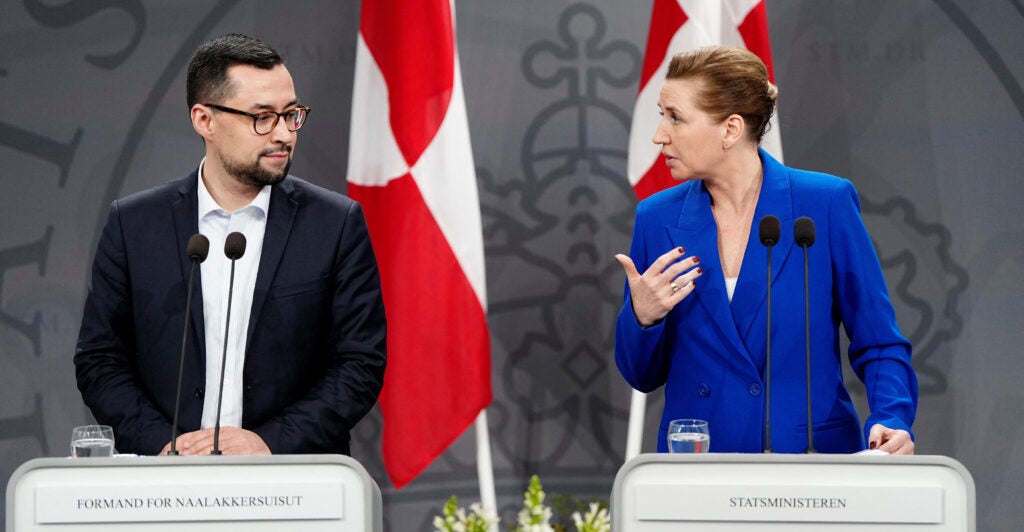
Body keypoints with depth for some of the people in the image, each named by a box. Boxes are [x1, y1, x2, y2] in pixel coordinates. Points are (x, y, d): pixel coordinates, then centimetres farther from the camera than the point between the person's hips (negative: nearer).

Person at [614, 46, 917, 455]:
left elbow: (878, 344, 2)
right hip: (697, 473, 1)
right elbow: (643, 375, 11)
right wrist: (641, 317, -10)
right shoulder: (657, 219, 5)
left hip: (812, 456, -1)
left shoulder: (826, 204, -2)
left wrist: (891, 422, -15)